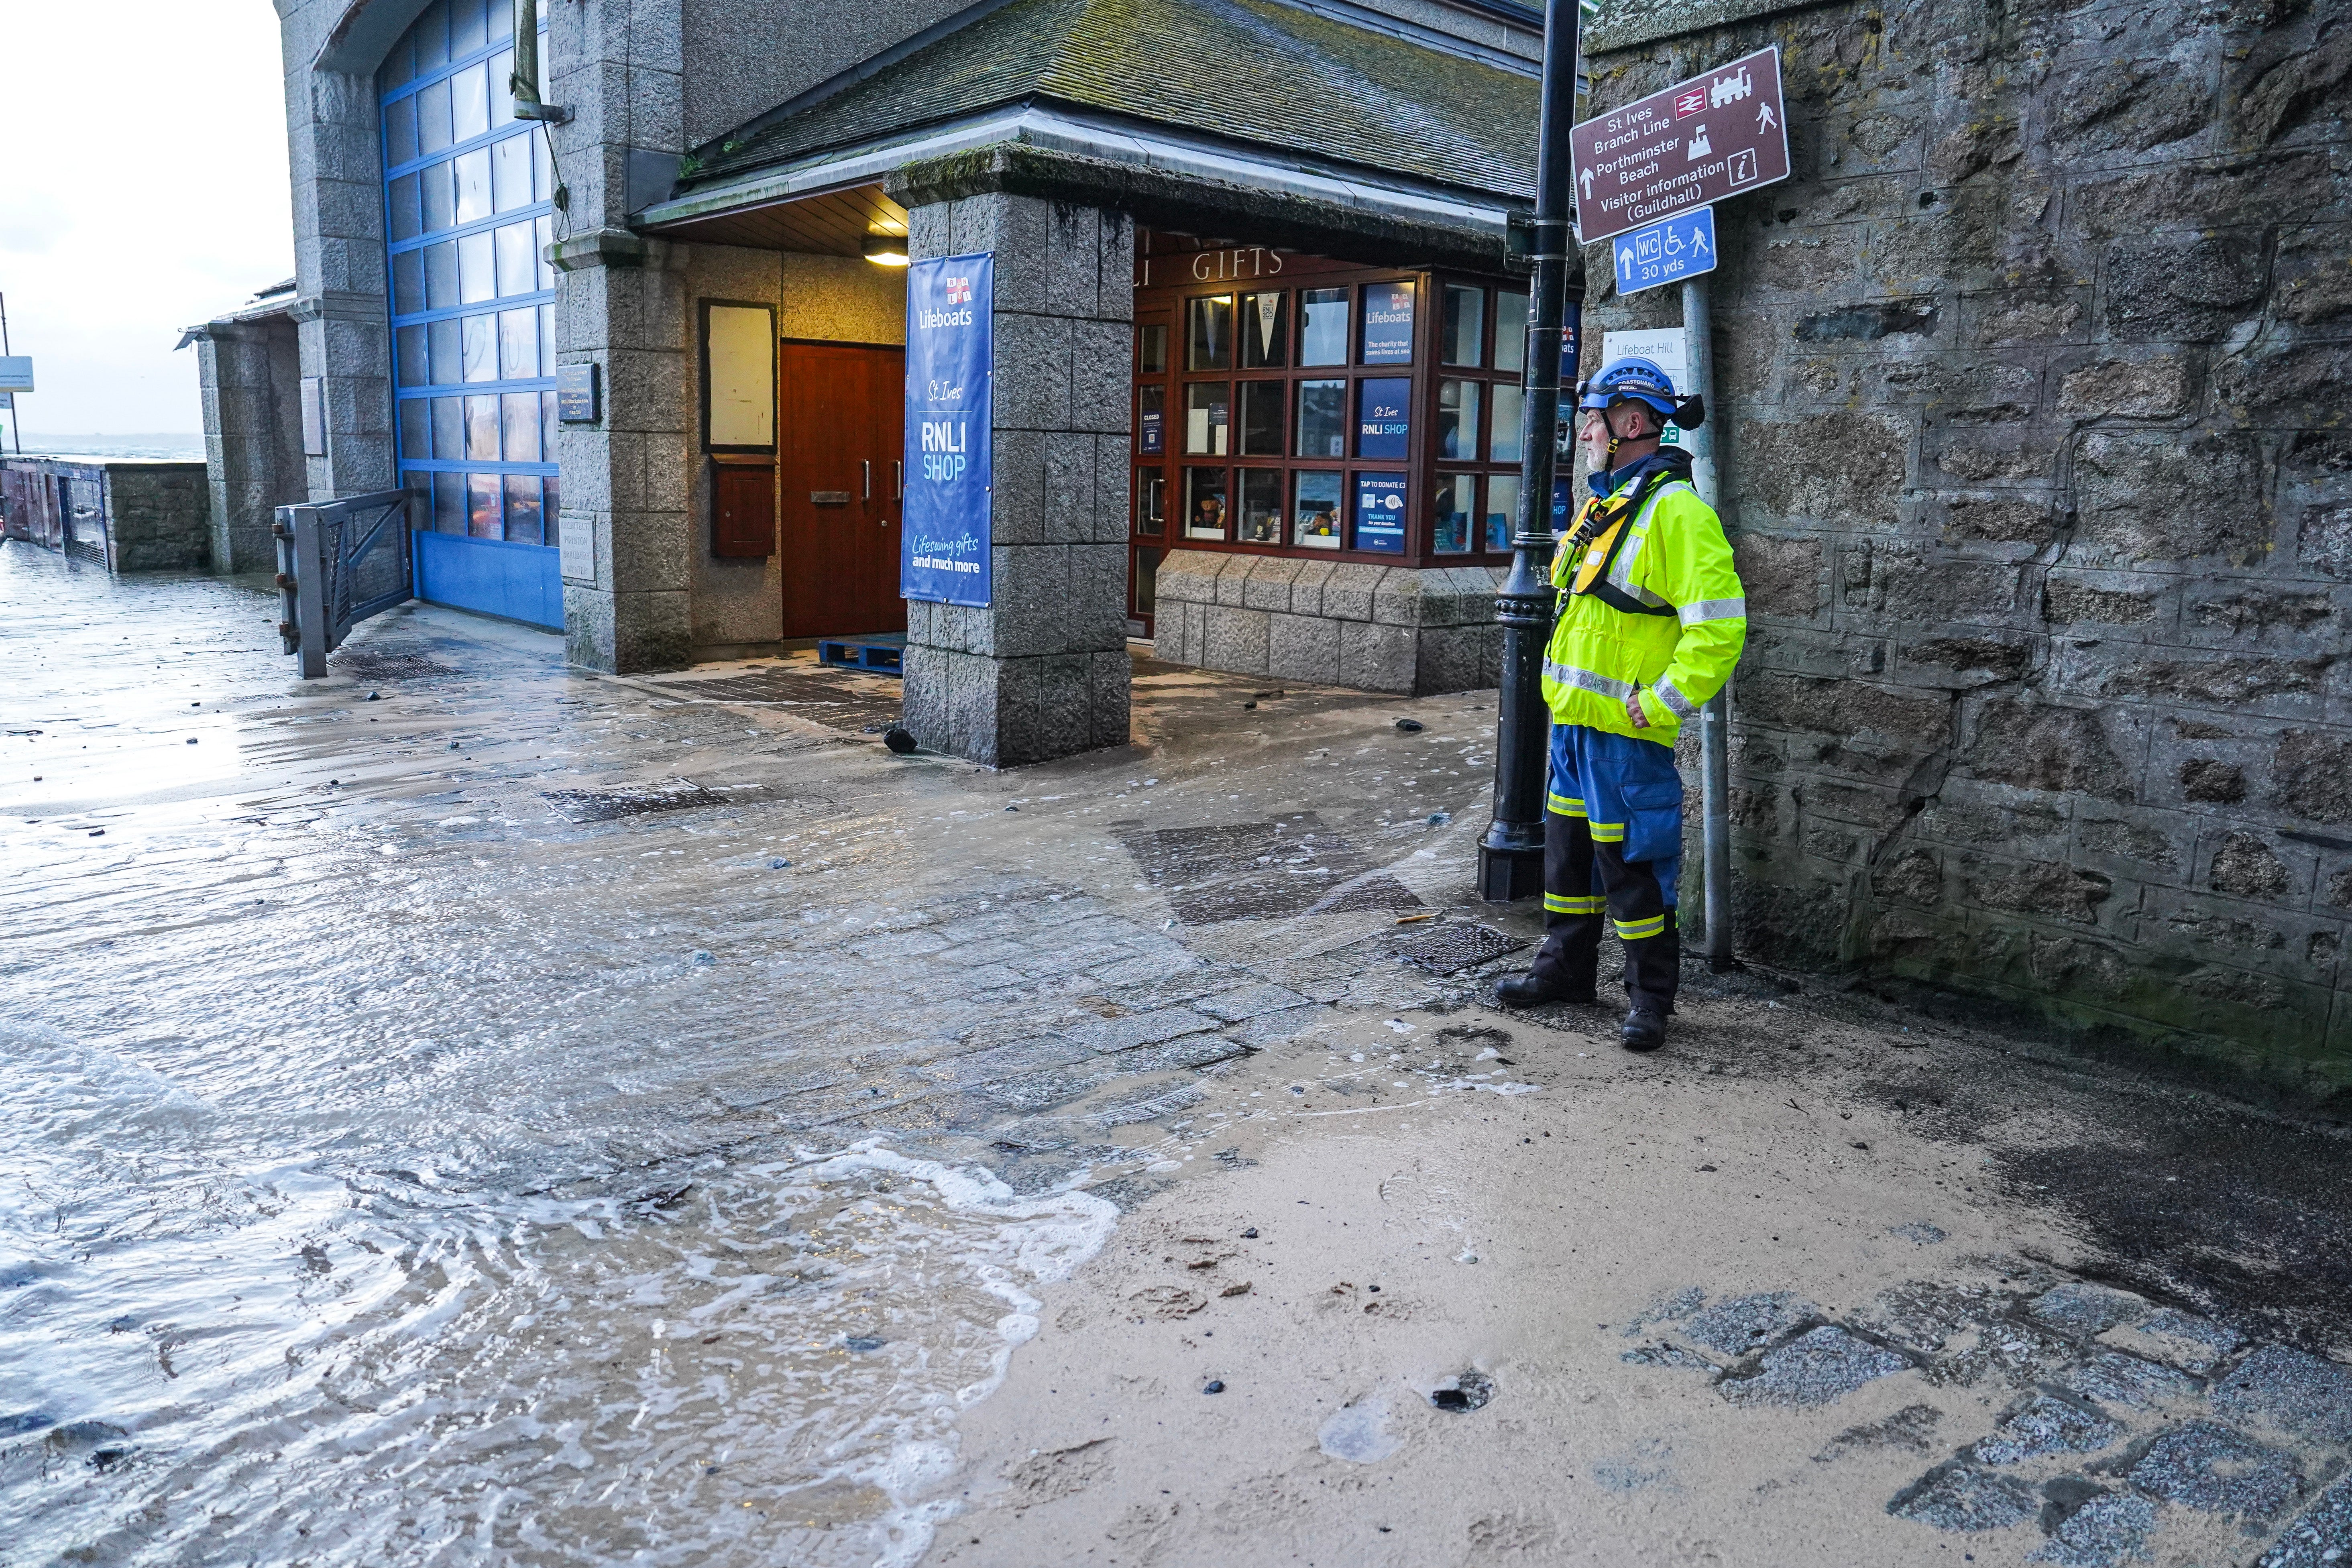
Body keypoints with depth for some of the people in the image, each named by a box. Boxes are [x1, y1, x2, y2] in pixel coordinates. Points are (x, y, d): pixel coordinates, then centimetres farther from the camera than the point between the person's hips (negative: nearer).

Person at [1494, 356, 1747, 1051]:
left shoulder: (1675, 510, -16)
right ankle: (1566, 967, 32)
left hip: (1624, 730, -9)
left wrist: (1658, 706, -21)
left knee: (1631, 862, -1)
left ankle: (1650, 996, 11)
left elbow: (1719, 627, -23)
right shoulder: (1606, 504, 14)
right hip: (1572, 717, 9)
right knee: (1568, 844, 17)